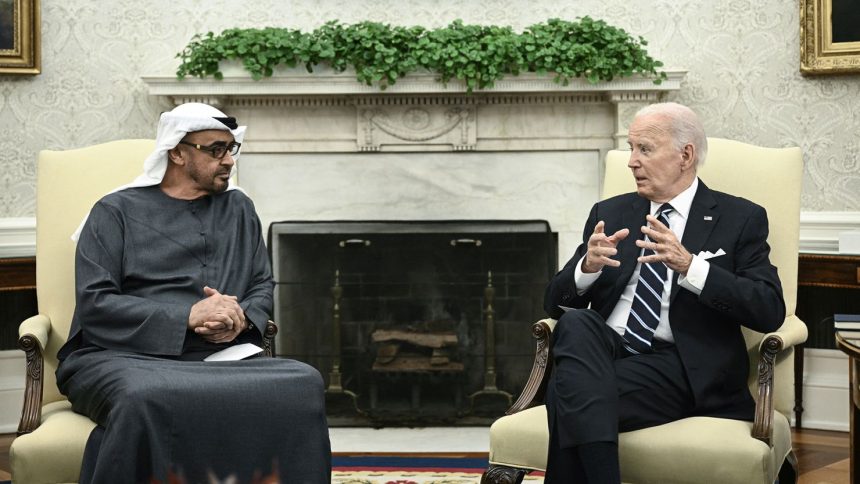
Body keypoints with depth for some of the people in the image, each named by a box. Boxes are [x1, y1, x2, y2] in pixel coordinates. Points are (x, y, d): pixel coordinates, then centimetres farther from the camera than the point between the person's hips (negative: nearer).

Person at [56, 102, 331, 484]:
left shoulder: (239, 209, 23)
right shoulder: (117, 212, 8)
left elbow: (263, 285, 22)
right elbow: (94, 305, -2)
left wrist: (242, 318, -3)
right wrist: (187, 316, -12)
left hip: (218, 356, 3)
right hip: (124, 356, -3)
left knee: (304, 384, -28)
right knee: (143, 401, -41)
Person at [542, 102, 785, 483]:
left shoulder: (740, 219, 8)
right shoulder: (610, 214, 19)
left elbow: (770, 311, -5)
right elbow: (556, 304, 15)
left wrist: (689, 266, -18)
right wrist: (588, 266, -9)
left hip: (680, 369, -4)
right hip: (604, 352, 4)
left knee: (569, 391, -31)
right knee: (576, 324, -33)